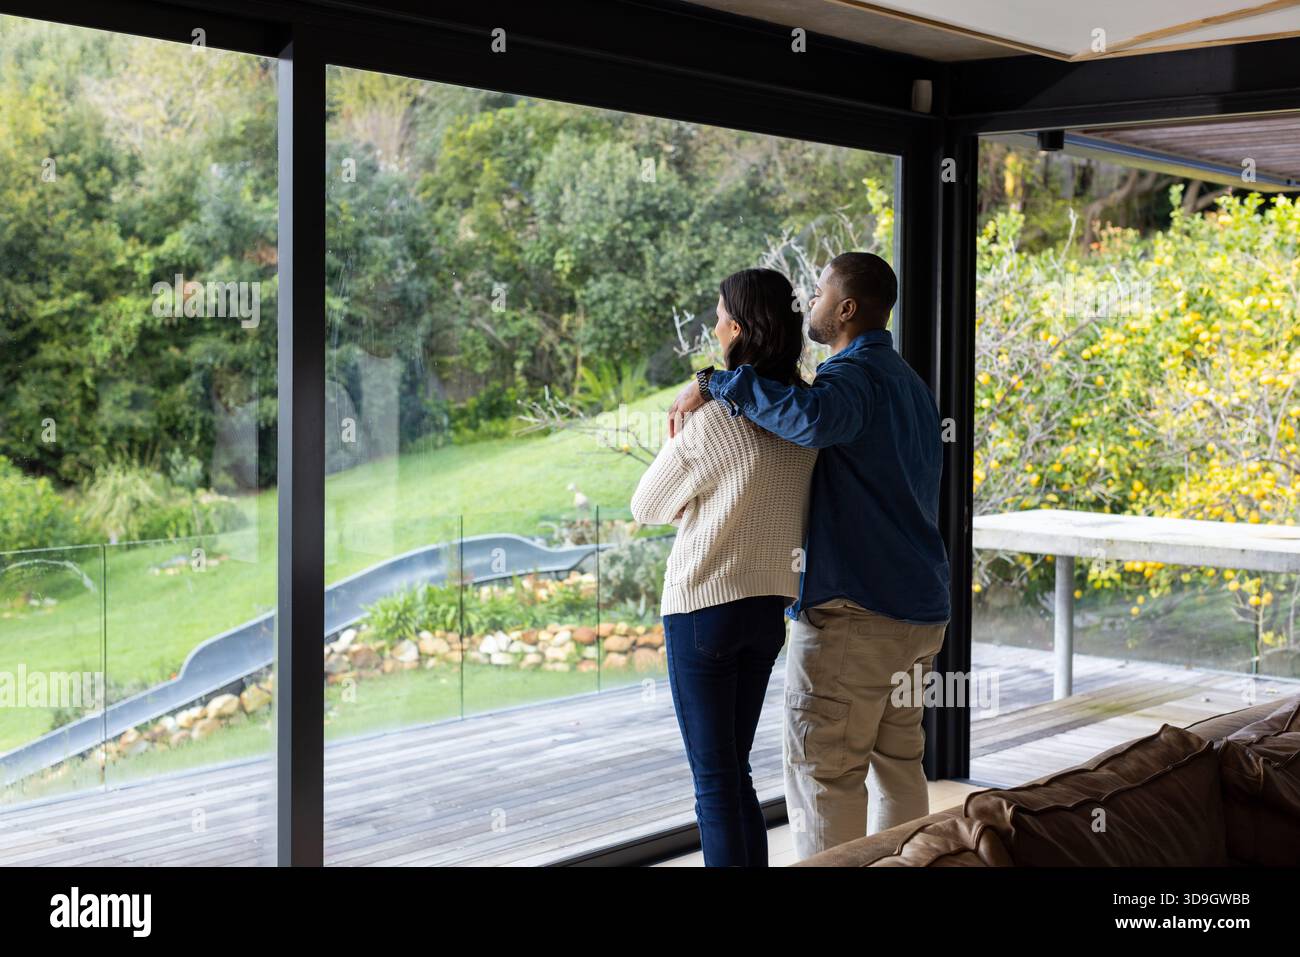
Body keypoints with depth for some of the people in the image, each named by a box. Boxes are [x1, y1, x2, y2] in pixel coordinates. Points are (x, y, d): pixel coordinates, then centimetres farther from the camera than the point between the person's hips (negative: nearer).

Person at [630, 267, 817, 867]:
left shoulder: (711, 418, -16)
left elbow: (646, 507, -2)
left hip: (703, 608, -6)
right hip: (769, 607, 6)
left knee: (715, 781, 1)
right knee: (736, 773, 17)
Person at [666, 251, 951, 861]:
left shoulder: (855, 375, -16)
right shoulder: (908, 382, 18)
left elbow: (813, 417, -39)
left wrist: (715, 384, -29)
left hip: (852, 611, -10)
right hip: (918, 610, 10)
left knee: (823, 770, -3)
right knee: (897, 760, 16)